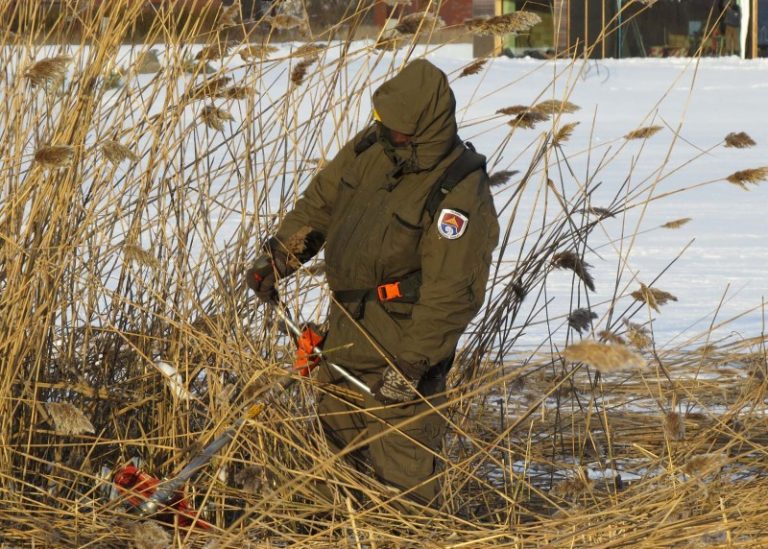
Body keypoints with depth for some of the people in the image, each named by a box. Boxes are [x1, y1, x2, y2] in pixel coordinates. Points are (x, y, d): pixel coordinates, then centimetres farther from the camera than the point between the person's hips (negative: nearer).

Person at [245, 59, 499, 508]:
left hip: (403, 334, -8)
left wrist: (410, 364, -26)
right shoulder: (372, 148, -2)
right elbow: (320, 201, 14)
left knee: (401, 461, -10)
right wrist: (279, 255, 7)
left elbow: (450, 293, -26)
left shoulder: (461, 194, -25)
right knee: (336, 429, 21)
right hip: (349, 322, 9)